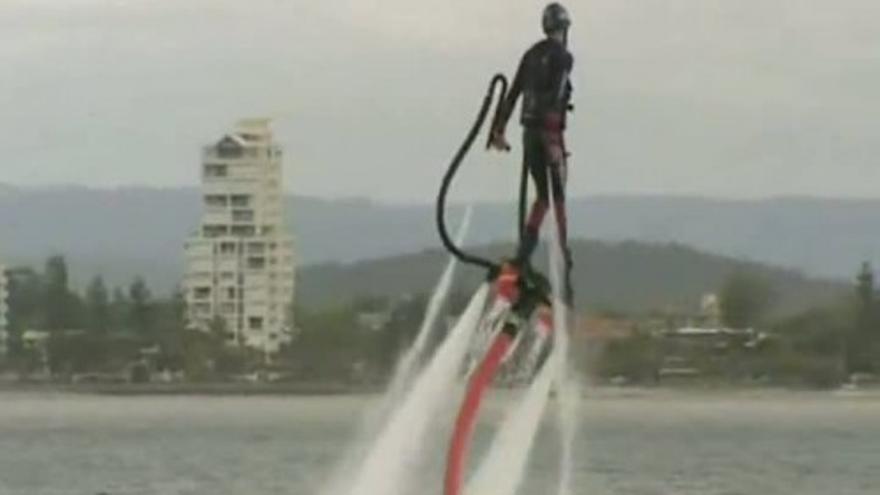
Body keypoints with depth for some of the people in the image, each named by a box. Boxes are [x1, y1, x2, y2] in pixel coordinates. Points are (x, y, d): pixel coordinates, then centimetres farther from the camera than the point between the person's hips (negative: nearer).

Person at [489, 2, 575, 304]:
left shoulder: (532, 54, 13)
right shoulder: (563, 57, -8)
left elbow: (513, 94, 14)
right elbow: (556, 98, -20)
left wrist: (499, 130, 19)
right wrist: (554, 140, -24)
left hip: (529, 132, 6)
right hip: (550, 132, -6)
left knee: (542, 197, 15)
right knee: (558, 201, -3)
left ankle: (522, 257, 0)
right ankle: (564, 275, -5)